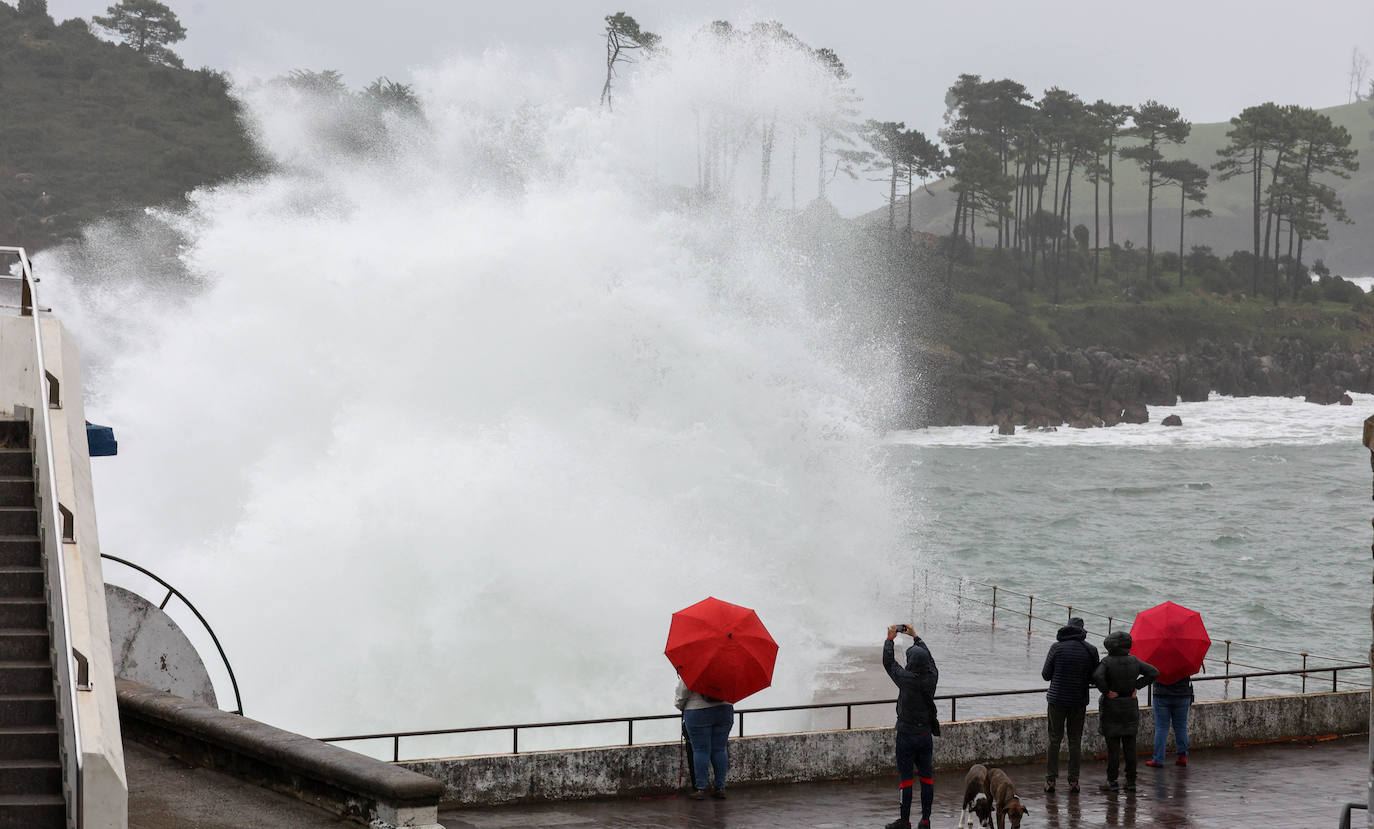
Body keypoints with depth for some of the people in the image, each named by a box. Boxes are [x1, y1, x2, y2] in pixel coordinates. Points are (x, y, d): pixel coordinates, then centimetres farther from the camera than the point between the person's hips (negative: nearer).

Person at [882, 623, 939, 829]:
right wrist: (915, 637, 27)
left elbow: (888, 662, -3)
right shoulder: (932, 677, -5)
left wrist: (890, 639, 11)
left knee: (905, 778, 2)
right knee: (927, 777, 10)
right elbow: (929, 658, 16)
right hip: (926, 734, 5)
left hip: (906, 735, -5)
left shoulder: (906, 679, -18)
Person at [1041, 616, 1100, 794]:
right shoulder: (1091, 651, -4)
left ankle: (1050, 779, 5)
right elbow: (1094, 679, 1)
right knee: (1075, 741, 8)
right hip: (1079, 701, 1)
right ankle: (1073, 781, 8)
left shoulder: (1056, 648, -6)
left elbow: (1045, 675, -2)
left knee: (1054, 739, 7)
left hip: (1057, 699, -1)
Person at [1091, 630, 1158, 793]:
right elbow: (1153, 672, 2)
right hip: (1130, 707, 4)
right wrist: (1137, 687, 2)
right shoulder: (1134, 661, 0)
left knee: (1113, 746, 1)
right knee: (1130, 746, 9)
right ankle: (1131, 781, 11)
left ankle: (1111, 781, 3)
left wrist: (1106, 691, -16)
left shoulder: (1107, 662, -13)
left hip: (1111, 708, -4)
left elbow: (1097, 677, -30)